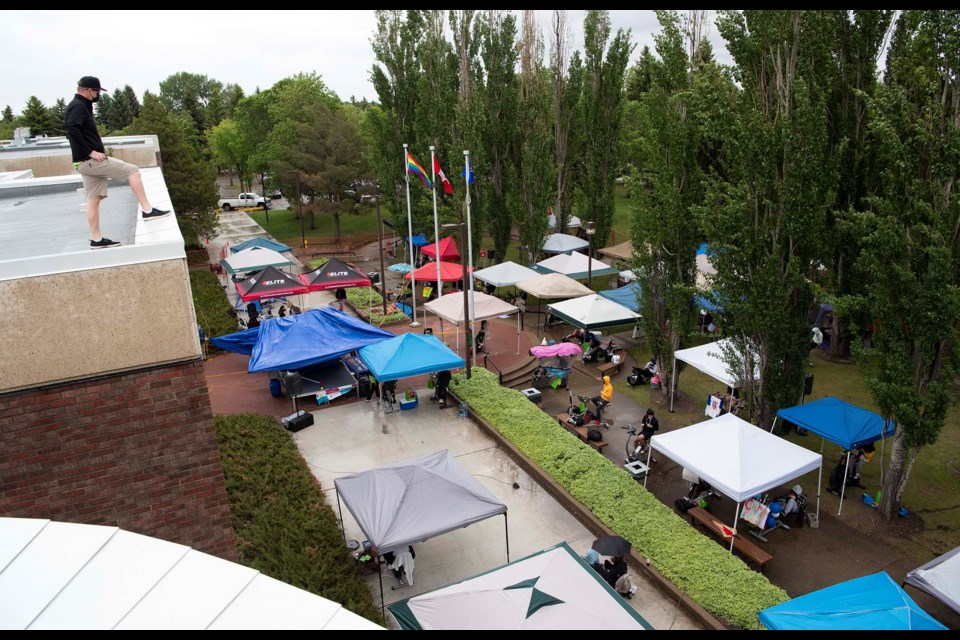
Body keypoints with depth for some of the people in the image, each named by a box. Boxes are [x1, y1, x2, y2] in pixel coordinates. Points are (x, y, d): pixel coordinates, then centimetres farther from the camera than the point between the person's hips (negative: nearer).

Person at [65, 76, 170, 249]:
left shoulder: (79, 106, 20)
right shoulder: (79, 106, -10)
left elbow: (71, 129, 24)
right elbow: (72, 129, -24)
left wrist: (97, 146, 11)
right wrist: (90, 152, -23)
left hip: (86, 163, 10)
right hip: (90, 160, -10)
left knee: (93, 199, 9)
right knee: (132, 170, -8)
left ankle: (96, 239, 10)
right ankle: (147, 210, -10)